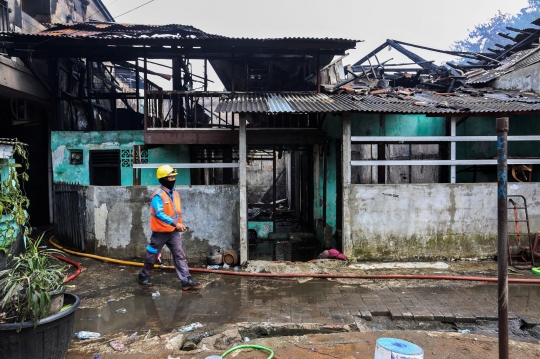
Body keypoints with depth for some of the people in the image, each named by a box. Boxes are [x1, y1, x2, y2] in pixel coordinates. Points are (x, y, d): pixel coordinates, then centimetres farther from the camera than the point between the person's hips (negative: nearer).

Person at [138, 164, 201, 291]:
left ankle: (187, 281, -2)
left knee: (180, 255, -1)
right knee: (152, 256, 11)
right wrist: (175, 223, -35)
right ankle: (144, 277, 33)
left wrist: (179, 225, 7)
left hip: (173, 232, 6)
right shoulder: (158, 195, -19)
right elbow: (159, 214, -30)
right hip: (160, 232, -6)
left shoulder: (175, 193, 5)